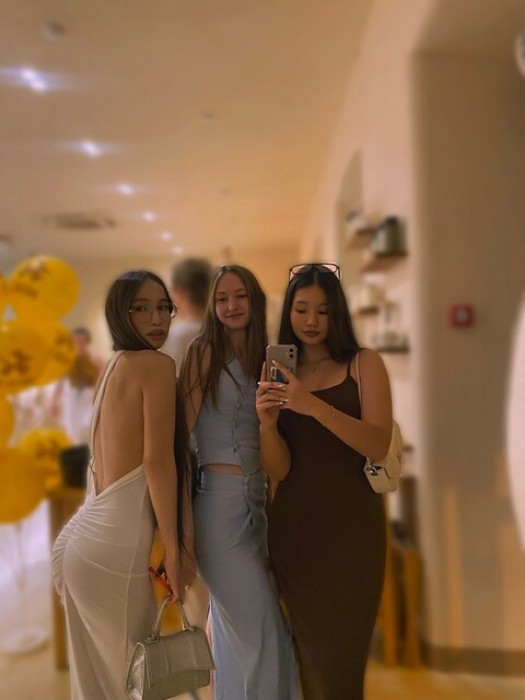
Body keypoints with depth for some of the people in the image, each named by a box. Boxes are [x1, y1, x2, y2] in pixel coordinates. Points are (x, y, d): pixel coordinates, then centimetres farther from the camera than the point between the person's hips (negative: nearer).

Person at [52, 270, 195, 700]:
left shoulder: (114, 367, 15)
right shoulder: (157, 364, -9)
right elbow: (157, 459, -15)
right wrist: (175, 548, -9)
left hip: (87, 535, 8)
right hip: (117, 542, -8)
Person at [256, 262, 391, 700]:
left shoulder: (364, 364, 0)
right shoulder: (276, 374, 7)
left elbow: (379, 444, -14)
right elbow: (278, 469, 0)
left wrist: (314, 405, -26)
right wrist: (267, 421, -20)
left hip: (351, 523, -2)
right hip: (293, 525, 3)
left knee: (343, 654, 3)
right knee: (310, 650, 14)